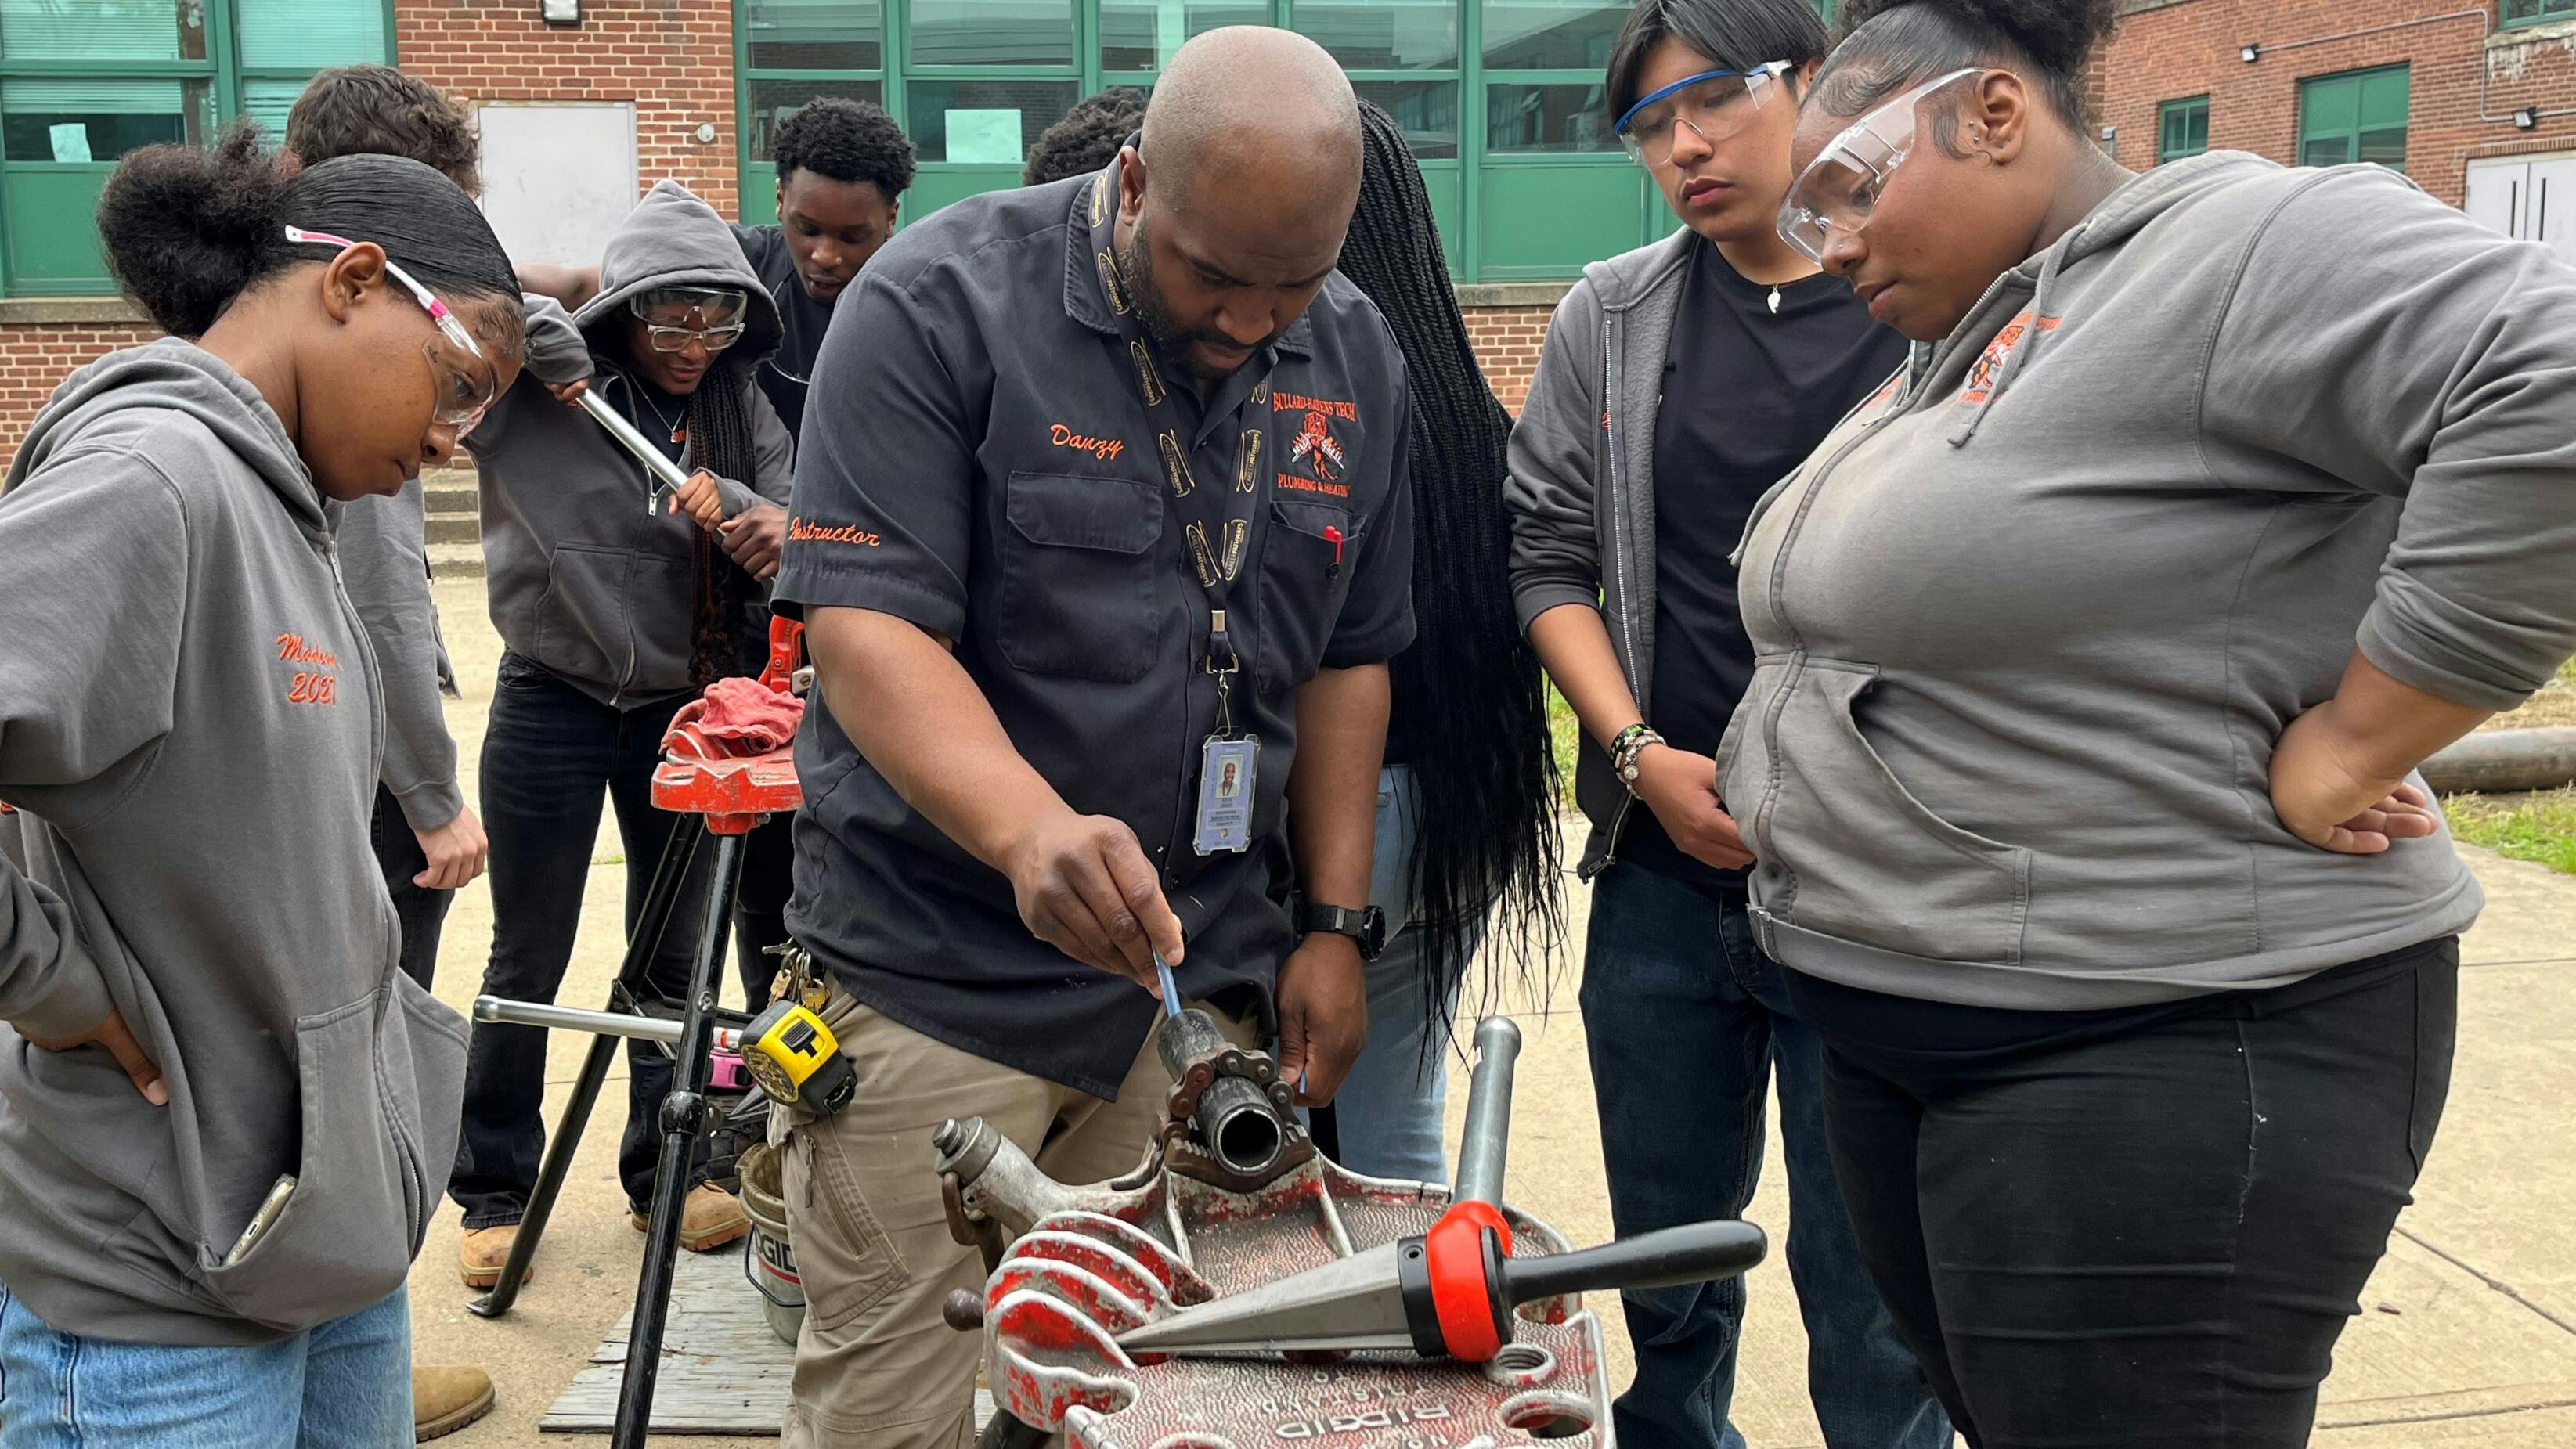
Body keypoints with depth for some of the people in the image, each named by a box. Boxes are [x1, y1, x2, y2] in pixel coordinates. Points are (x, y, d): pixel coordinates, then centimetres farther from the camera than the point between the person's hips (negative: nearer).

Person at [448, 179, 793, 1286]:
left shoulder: (740, 406, 1)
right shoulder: (532, 392, -10)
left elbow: (795, 520, -8)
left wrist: (773, 529, -31)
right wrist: (532, 333, -28)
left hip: (688, 708, 4)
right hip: (553, 706, -3)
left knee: (674, 956, 14)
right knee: (528, 962, 7)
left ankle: (667, 1170, 31)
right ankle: (495, 1192, 23)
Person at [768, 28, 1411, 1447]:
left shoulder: (1356, 361, 5)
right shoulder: (939, 304, -12)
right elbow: (867, 632, -19)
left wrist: (1333, 925, 7)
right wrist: (1035, 833, -35)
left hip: (1211, 978, 5)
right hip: (945, 975, -4)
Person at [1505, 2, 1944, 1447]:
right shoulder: (1611, 320, 7)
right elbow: (1551, 556, 8)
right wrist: (1645, 758, -5)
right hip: (1664, 876, 3)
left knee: (1871, 1289, 6)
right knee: (1666, 1260, 17)